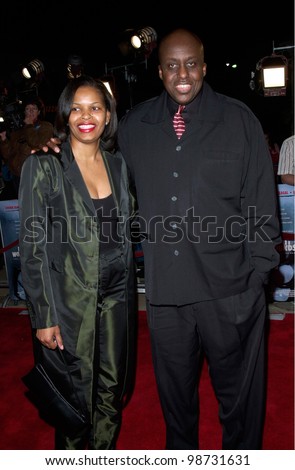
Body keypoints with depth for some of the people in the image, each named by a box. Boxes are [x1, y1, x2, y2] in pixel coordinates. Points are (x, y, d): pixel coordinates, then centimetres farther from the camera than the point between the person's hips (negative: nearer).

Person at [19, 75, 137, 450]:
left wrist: (127, 288, 12)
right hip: (70, 299, -4)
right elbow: (32, 247, -10)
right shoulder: (42, 167, -10)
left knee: (112, 389, 16)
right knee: (76, 394, 10)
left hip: (116, 294, 5)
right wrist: (43, 317, -12)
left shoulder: (117, 164, 5)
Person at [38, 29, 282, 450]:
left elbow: (262, 202, -1)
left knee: (237, 388, 16)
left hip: (229, 288, -2)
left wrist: (258, 273, -5)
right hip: (165, 287, 3)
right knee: (174, 387, 21)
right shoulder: (135, 125, 7)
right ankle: (181, 451, 47)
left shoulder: (239, 120, 0)